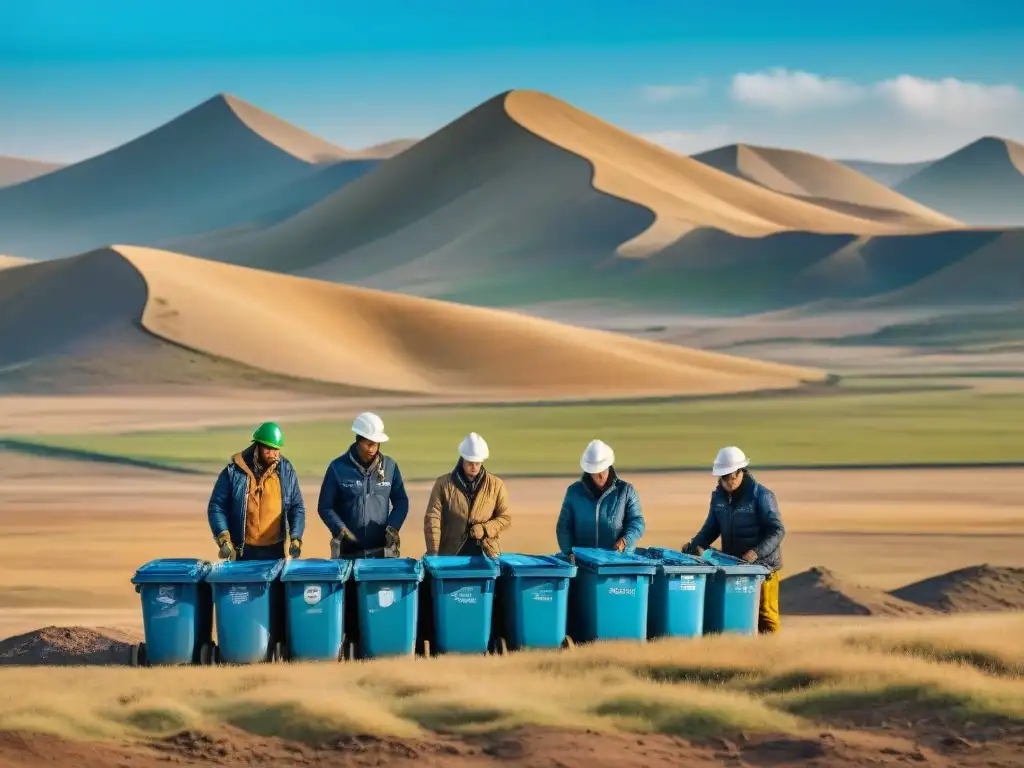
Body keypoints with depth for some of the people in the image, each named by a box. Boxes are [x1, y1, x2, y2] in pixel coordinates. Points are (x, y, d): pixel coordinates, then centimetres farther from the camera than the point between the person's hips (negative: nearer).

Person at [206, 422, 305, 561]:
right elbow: (216, 506, -1)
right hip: (243, 552, -2)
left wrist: (296, 537, -4)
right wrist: (223, 537, -13)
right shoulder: (234, 471, -5)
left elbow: (297, 506, 9)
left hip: (276, 551, 2)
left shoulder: (286, 471, 3)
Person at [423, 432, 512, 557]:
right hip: (450, 554, -1)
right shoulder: (444, 483, 2)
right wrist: (432, 552, -14)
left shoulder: (495, 485, 5)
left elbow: (505, 518, 9)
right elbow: (432, 518, -3)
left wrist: (485, 529, -11)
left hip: (485, 554, 1)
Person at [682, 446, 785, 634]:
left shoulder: (761, 495, -13)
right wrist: (697, 545, -3)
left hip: (762, 565, -6)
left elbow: (777, 531, -14)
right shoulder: (718, 496, 5)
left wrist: (757, 552, -27)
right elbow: (712, 527, 14)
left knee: (764, 614, 2)